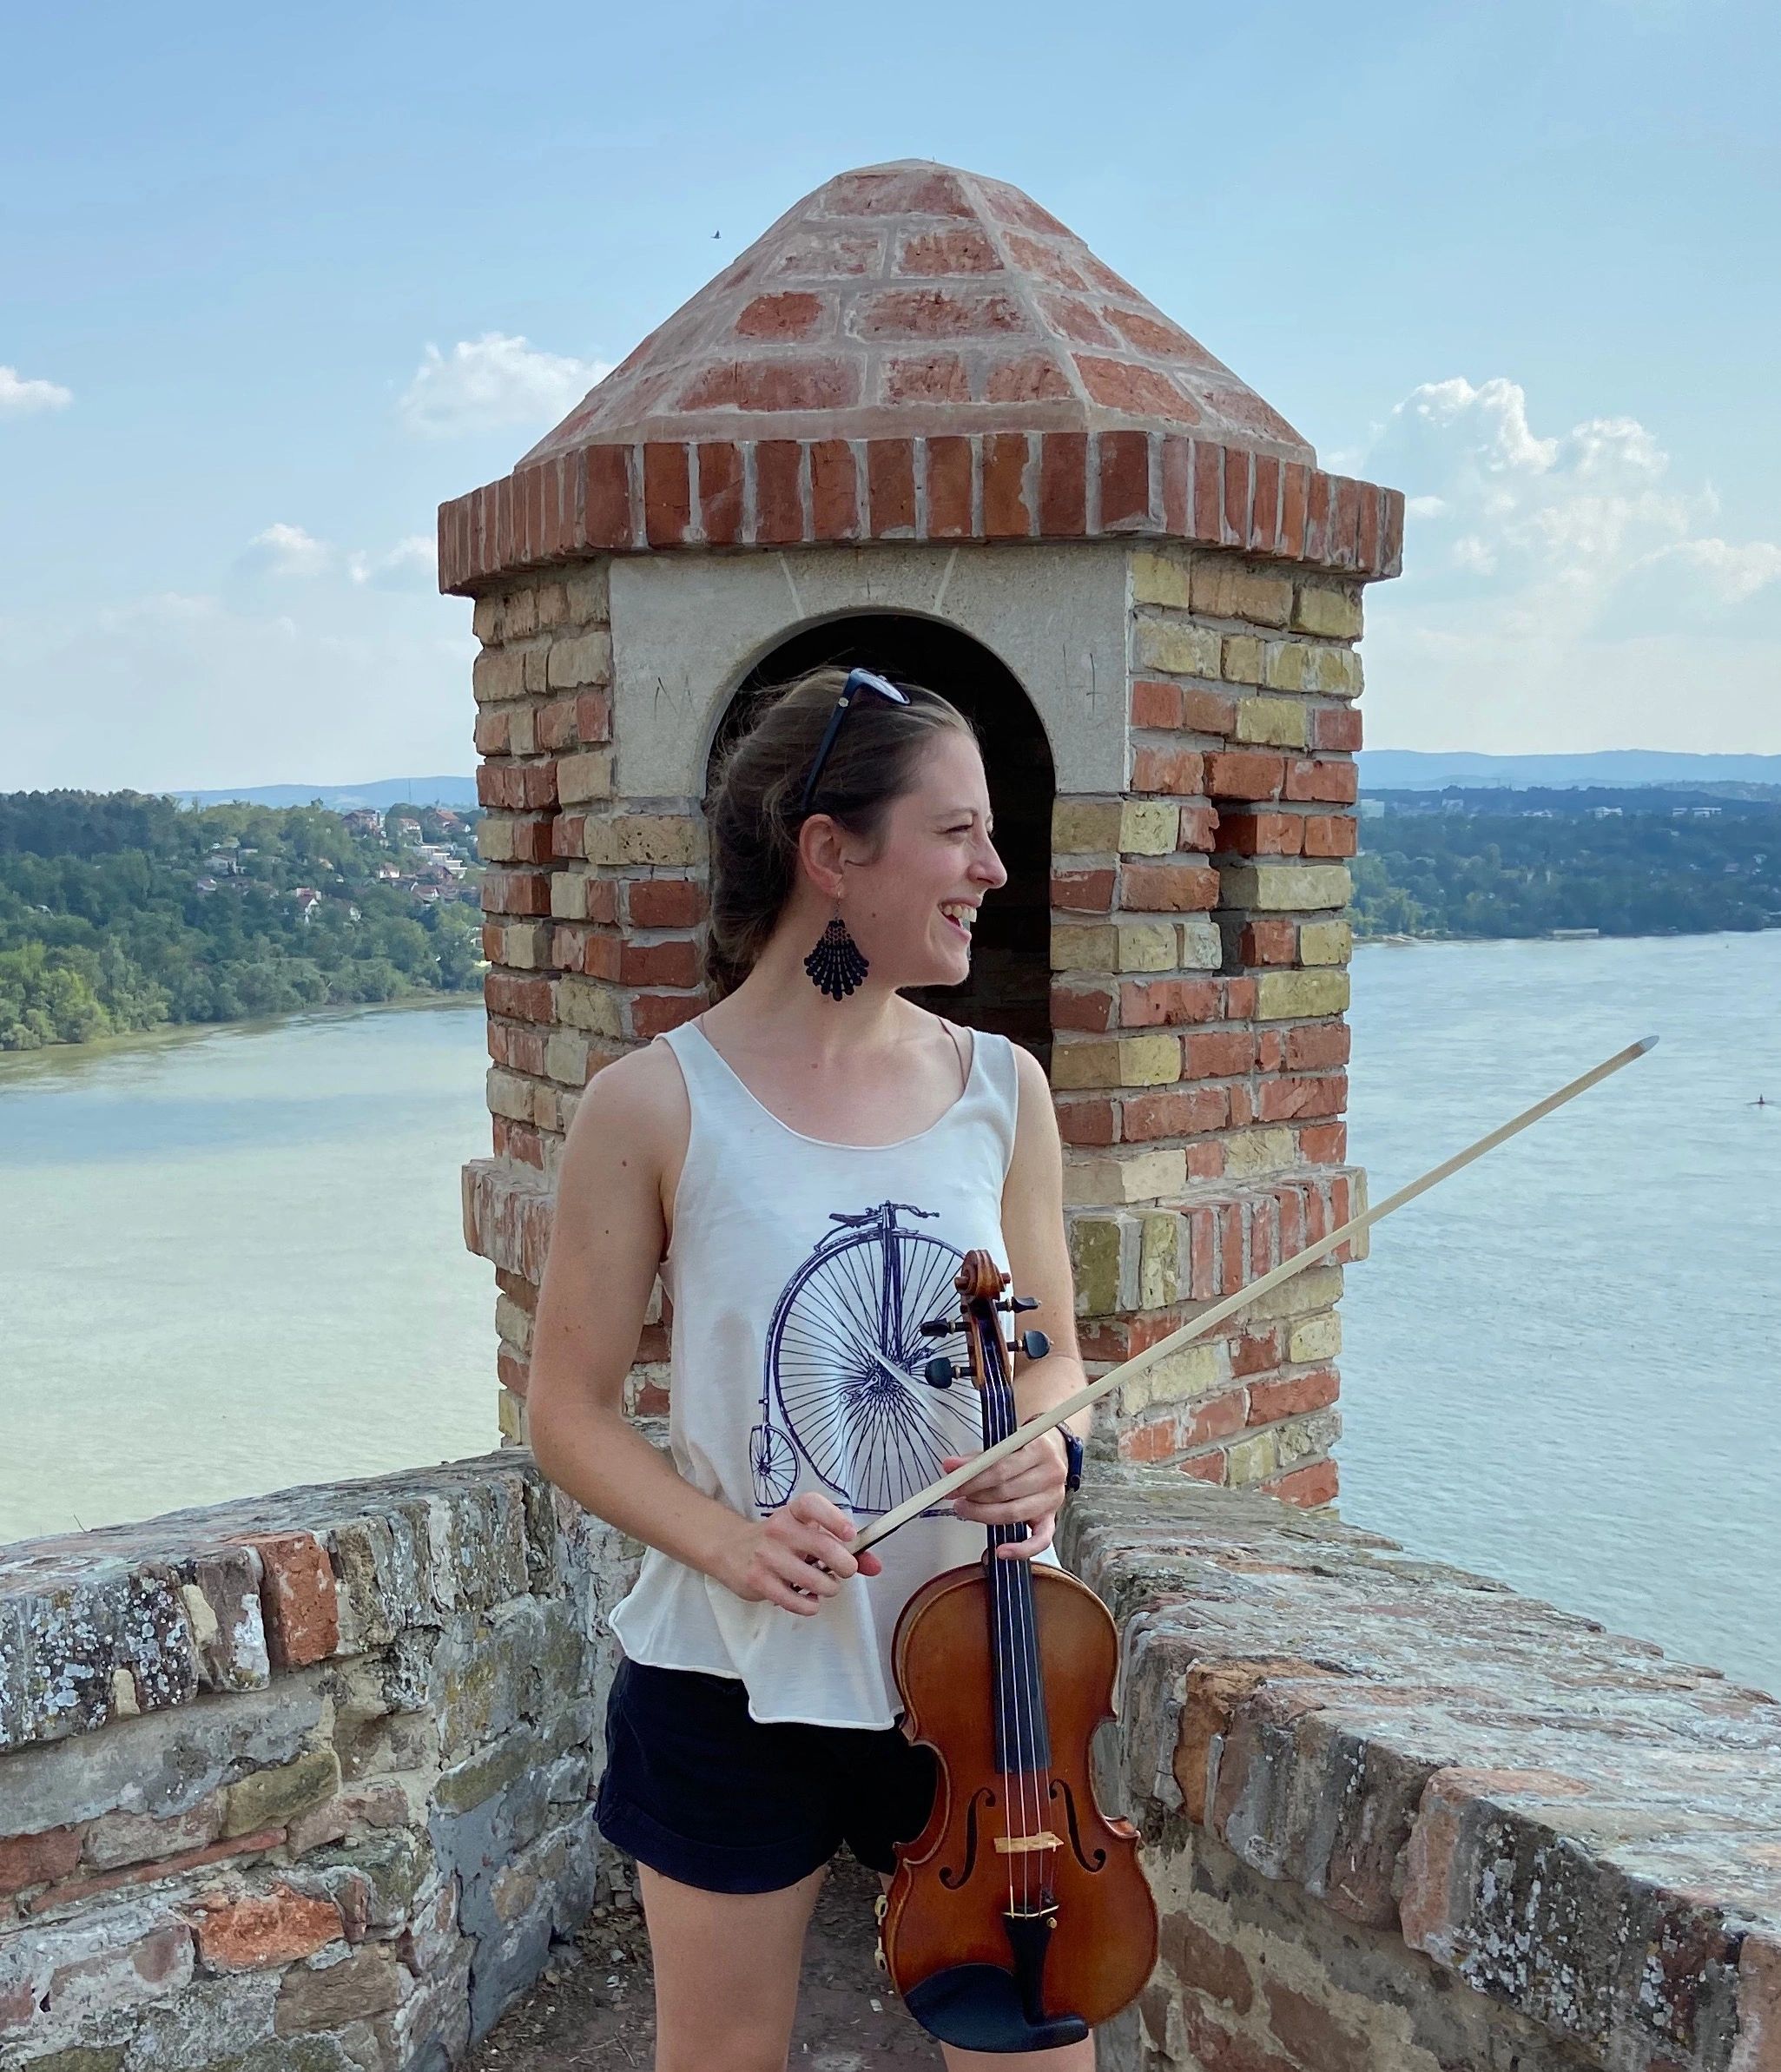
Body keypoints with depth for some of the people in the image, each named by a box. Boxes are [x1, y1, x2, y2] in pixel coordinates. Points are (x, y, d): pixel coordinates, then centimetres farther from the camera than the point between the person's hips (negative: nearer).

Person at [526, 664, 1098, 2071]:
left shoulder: (1004, 1088, -1)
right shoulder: (656, 1105, -12)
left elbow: (1055, 1358, 8)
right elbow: (570, 1409, -5)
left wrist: (1049, 1453, -14)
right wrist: (723, 1539, -21)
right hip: (736, 1683, -2)